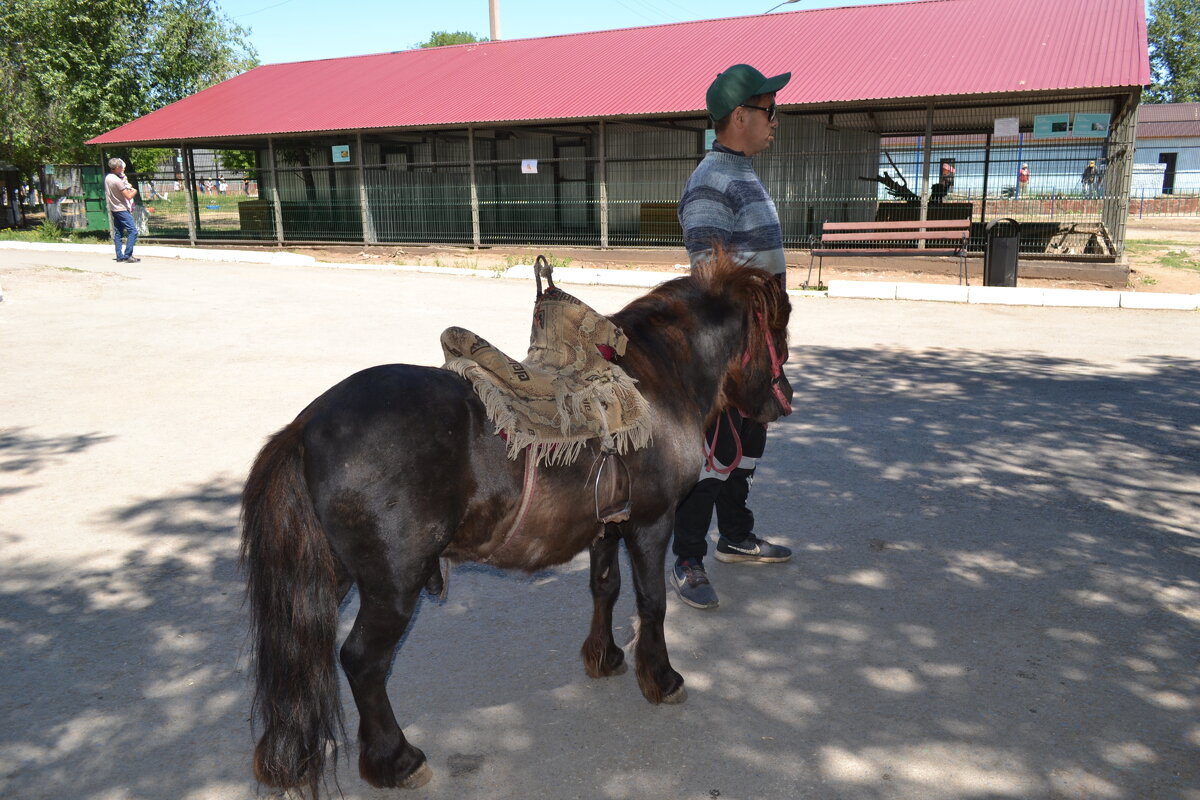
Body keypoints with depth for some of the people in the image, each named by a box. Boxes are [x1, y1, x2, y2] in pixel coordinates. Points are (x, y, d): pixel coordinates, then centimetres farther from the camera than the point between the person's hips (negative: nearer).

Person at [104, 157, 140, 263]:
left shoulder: (107, 177, 8)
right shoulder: (117, 180, -19)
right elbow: (128, 196, -17)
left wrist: (124, 182, 14)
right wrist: (134, 191, 2)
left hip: (113, 209, 10)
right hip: (122, 209, -9)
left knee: (117, 233, 10)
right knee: (133, 231, -10)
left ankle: (119, 256, 11)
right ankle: (127, 256, -15)